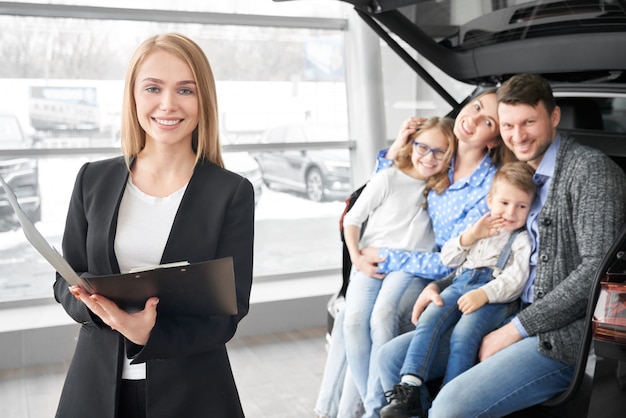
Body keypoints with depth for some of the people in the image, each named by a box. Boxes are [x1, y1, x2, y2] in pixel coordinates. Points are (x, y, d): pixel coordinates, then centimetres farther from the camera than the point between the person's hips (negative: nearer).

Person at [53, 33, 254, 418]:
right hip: (96, 386, 2)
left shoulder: (232, 193, -9)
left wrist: (151, 334, -25)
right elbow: (65, 281, 5)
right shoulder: (93, 180, 0)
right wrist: (97, 301, -17)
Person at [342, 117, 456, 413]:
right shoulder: (387, 179, -1)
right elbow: (352, 219, 5)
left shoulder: (444, 186, 8)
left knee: (382, 316, -28)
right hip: (370, 262, 0)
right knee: (354, 320, -25)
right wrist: (357, 259, -6)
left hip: (411, 265, 0)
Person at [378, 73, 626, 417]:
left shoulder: (589, 168, -10)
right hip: (512, 319, 8)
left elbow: (597, 269, -18)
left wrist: (516, 330, -16)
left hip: (562, 334, -8)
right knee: (392, 357, 2)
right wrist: (439, 286, 10)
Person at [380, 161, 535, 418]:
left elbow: (515, 279, -7)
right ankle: (410, 388, -25)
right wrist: (470, 237, 0)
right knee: (429, 319, -20)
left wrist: (483, 294, -22)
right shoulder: (479, 227, 23)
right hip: (461, 284, 5)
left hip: (493, 296, -5)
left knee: (463, 333, -29)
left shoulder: (523, 240, 7)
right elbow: (448, 259, 17)